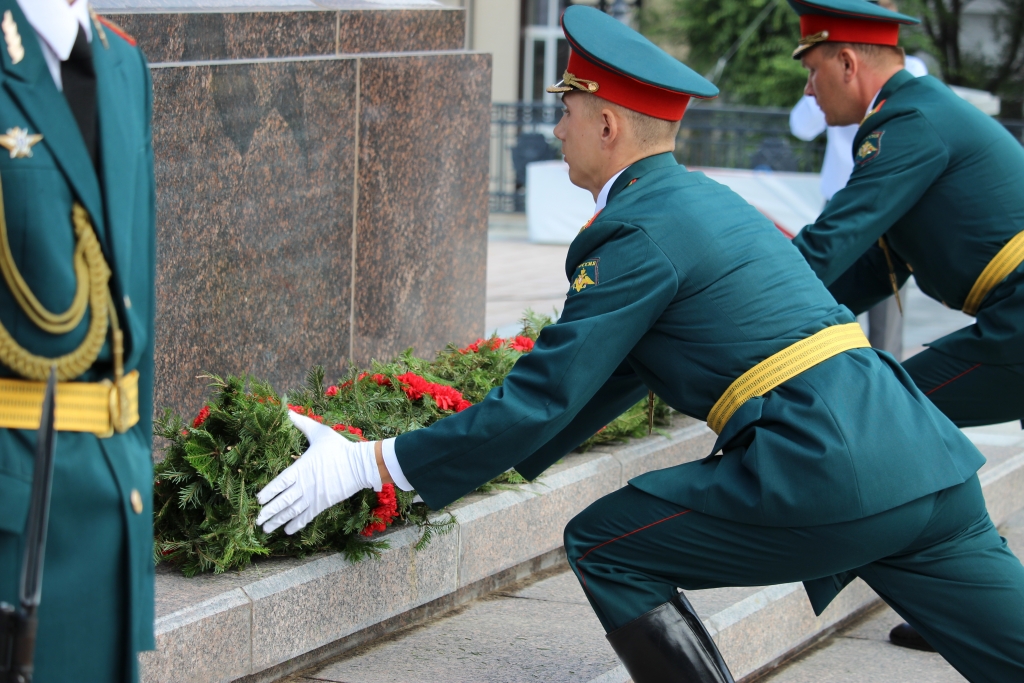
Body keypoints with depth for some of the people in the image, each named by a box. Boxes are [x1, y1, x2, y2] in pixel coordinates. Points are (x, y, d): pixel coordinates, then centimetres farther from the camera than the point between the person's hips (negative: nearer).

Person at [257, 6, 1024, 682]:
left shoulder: (639, 231, -6)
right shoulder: (703, 199, 22)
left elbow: (541, 399, -7)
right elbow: (612, 375, 30)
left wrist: (366, 464, -1)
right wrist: (491, 458, 33)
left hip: (823, 478, -9)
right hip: (926, 466, 9)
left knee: (607, 550, 5)